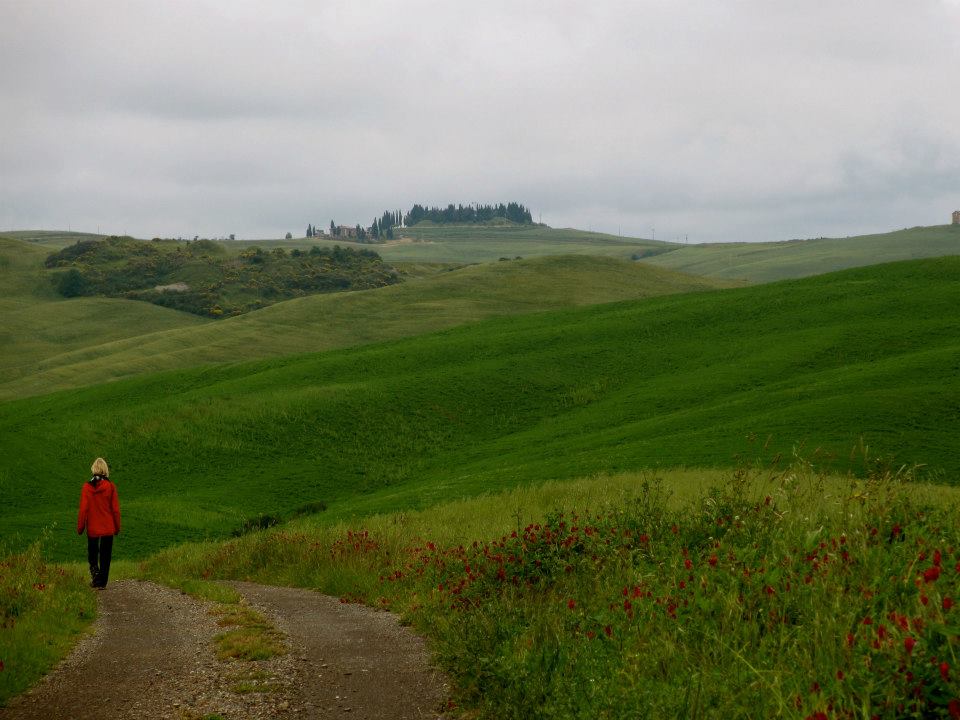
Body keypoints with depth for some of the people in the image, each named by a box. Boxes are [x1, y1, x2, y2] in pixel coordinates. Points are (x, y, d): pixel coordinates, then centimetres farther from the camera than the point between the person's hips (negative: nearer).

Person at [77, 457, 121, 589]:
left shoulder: (87, 487, -8)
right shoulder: (110, 486, -7)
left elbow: (83, 509, -6)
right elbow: (115, 509, -4)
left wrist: (80, 527, 4)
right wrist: (117, 527, 7)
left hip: (92, 527, 0)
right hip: (108, 528, 0)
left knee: (92, 553, 17)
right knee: (105, 556, 8)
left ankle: (94, 569, -8)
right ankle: (102, 582, 8)